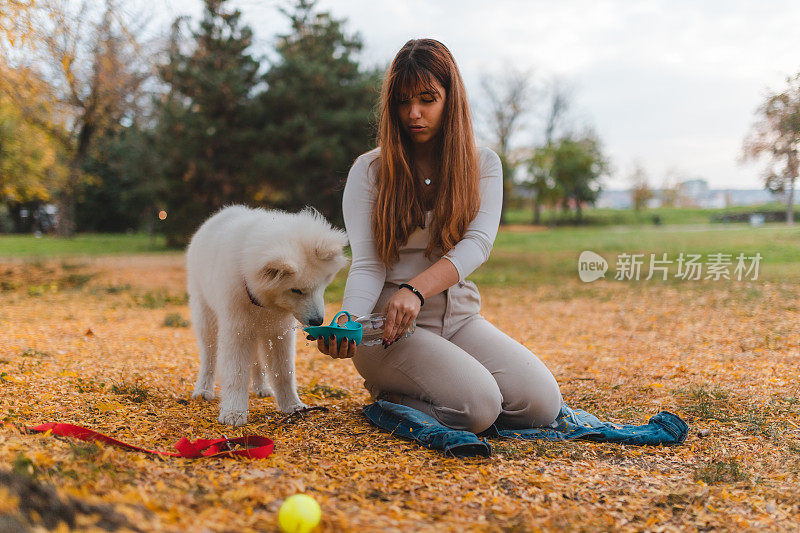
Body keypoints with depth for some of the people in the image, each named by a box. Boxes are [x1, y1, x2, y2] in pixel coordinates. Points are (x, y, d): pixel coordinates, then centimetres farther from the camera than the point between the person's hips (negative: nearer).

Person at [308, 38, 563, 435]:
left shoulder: (482, 165, 6)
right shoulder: (369, 171, 0)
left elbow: (478, 243, -12)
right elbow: (367, 265, -7)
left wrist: (417, 289, -30)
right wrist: (348, 321, -29)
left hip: (460, 318, 4)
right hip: (389, 328, -4)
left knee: (541, 404, -17)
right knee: (477, 407, -27)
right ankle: (389, 393, 3)